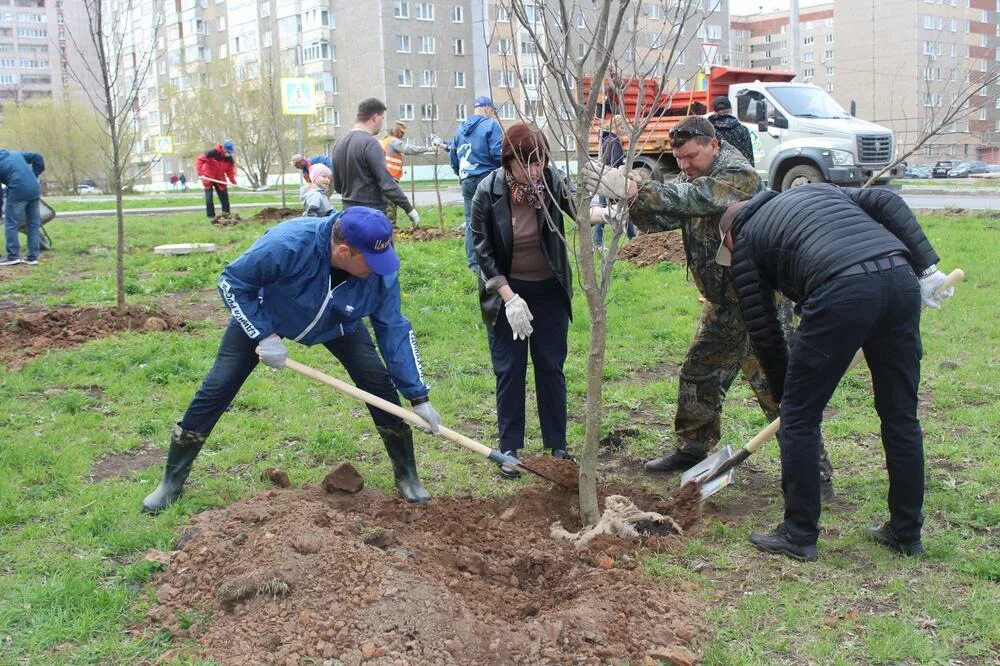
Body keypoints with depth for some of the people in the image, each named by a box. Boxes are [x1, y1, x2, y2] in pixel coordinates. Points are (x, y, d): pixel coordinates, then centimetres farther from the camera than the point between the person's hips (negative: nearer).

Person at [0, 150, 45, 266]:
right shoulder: (15, 153, 19)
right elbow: (38, 158, 16)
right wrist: (35, 175, 19)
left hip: (18, 192, -6)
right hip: (34, 190, 6)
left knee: (11, 224, 4)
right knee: (34, 224, 10)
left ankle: (13, 256, 3)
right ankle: (33, 256, 11)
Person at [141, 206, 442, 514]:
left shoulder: (381, 270, -31)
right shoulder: (287, 244, -43)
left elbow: (394, 329, -18)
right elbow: (232, 282, -26)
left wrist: (418, 396, -19)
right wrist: (264, 336, -31)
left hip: (338, 324, 3)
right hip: (261, 316, -2)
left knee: (381, 383, -11)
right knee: (216, 390, -6)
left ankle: (407, 475, 8)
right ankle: (172, 482, 12)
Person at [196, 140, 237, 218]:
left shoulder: (229, 159, -8)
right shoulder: (212, 153, -24)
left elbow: (230, 171, -2)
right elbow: (200, 160, -23)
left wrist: (233, 181, -18)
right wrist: (201, 173, -31)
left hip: (220, 179, 5)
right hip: (208, 178, -5)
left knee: (224, 197, 6)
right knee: (209, 197, -4)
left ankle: (227, 214, 14)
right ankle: (211, 216, 0)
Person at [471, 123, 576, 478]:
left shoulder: (553, 181, -16)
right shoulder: (488, 192, -17)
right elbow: (483, 250, -13)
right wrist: (509, 298, -18)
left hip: (550, 289, 1)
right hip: (506, 289, -1)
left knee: (551, 366, 9)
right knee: (509, 370, 4)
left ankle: (557, 445, 20)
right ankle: (509, 449, 16)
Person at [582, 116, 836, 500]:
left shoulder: (739, 175, -19)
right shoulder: (692, 181, 8)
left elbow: (692, 198, -35)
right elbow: (661, 216, -3)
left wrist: (630, 190, -42)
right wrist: (626, 205, -25)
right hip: (722, 304, 9)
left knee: (776, 386, -8)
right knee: (698, 376, 17)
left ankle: (815, 472, 1)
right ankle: (692, 448, 35)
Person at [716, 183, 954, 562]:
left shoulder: (744, 240, 20)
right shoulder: (818, 190, 35)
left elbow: (762, 330, 17)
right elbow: (888, 203, 18)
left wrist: (784, 393, 26)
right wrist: (926, 266, 12)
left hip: (843, 292, -6)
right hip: (901, 278, 6)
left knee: (800, 415, 8)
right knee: (901, 416, 16)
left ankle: (799, 535, 14)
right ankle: (906, 534, 27)